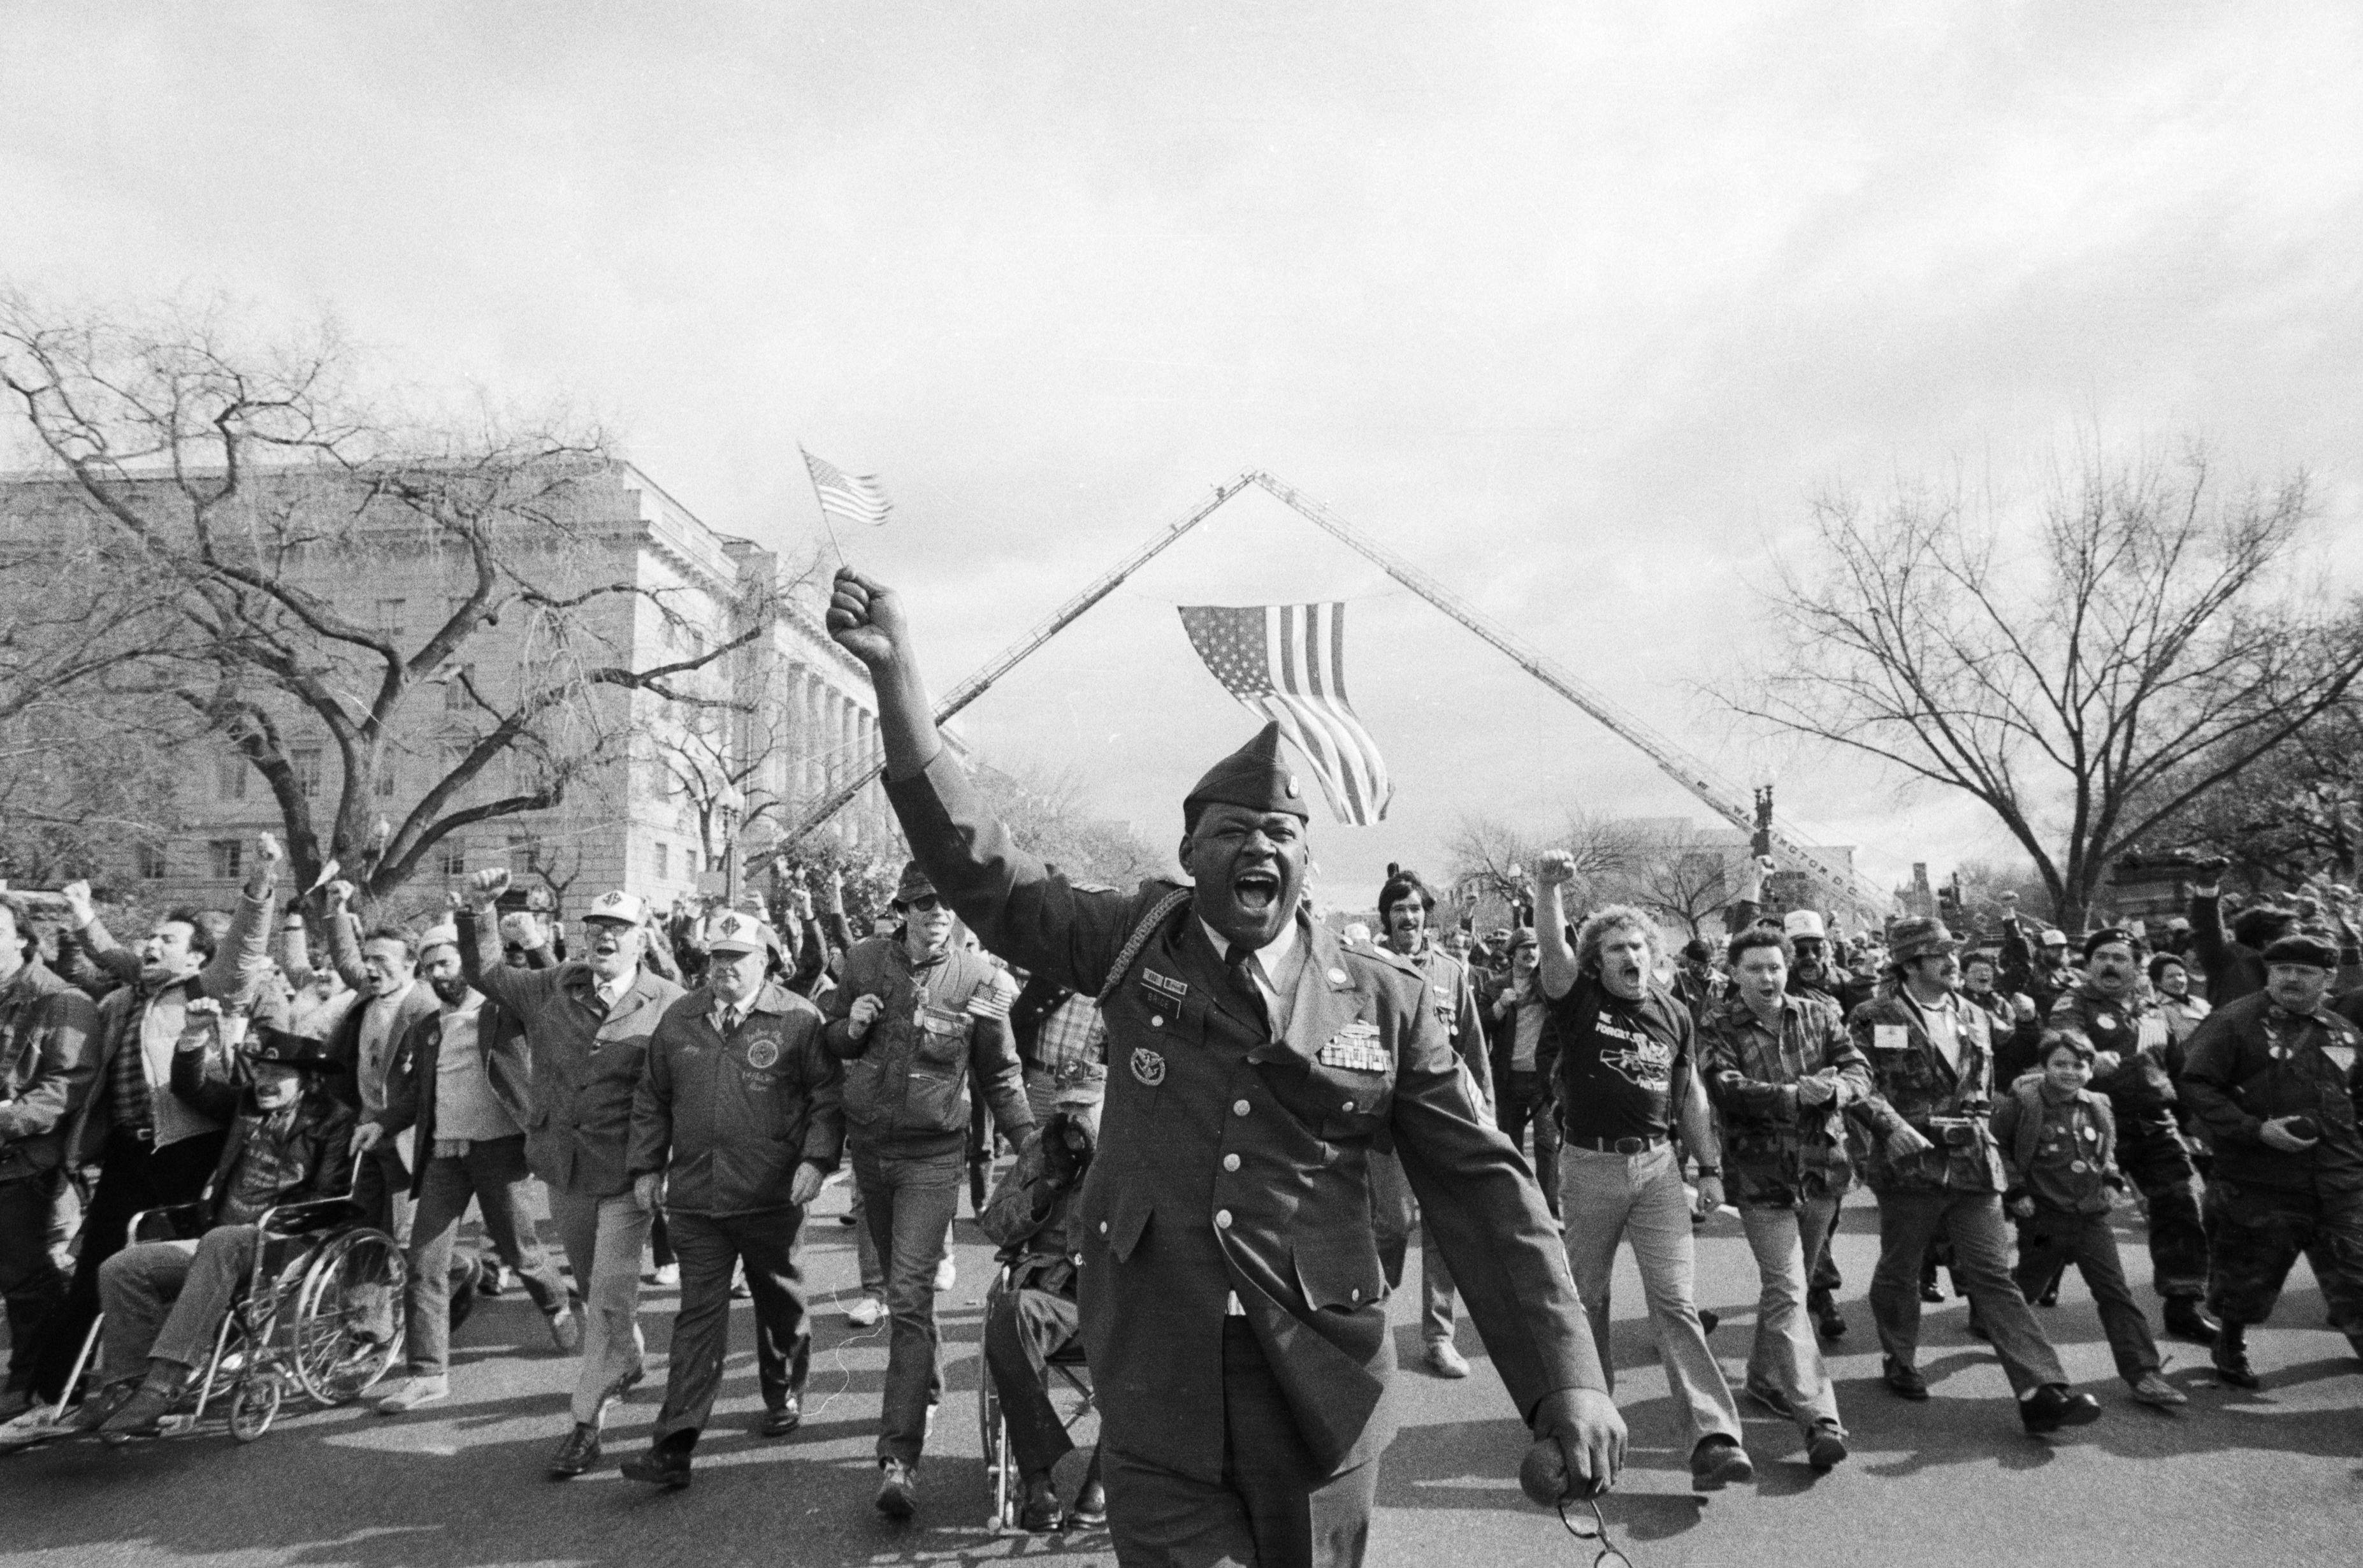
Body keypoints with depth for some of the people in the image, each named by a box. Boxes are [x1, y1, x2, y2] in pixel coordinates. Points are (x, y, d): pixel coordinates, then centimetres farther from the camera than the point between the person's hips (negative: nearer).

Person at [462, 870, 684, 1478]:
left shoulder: (668, 1005, -12)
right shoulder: (555, 988, 3)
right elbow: (484, 973, 8)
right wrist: (484, 909, -5)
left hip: (627, 1173, -5)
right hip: (562, 1165, 5)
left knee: (611, 1296, -5)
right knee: (591, 1285, 22)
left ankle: (586, 1421, 7)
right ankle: (626, 1362, 47)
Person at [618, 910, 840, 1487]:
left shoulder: (798, 1019, -6)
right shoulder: (679, 1020, 7)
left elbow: (829, 1092, -6)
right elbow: (651, 1099, 15)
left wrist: (816, 1158, -16)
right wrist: (646, 1166, 10)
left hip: (772, 1195, -2)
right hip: (696, 1195, 2)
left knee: (780, 1303, 16)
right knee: (699, 1314, 1)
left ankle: (785, 1397, 39)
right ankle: (673, 1448, 2)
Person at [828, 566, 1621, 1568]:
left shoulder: (1386, 1001, -1)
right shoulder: (1134, 946, 0)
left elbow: (1481, 1188, -1)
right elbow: (978, 867, -6)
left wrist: (1567, 1381, -9)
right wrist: (895, 670, -15)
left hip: (1324, 1405, 1)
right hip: (1156, 1400, 0)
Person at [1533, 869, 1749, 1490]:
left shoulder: (1674, 1014, 6)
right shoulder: (1579, 1001, -4)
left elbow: (1690, 1094, 14)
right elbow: (1552, 945, -24)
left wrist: (1710, 1169, 12)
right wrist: (1548, 888, -41)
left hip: (1658, 1164, 1)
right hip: (1589, 1164, -1)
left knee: (1676, 1300, -6)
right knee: (1587, 1298, 12)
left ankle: (1713, 1438, -8)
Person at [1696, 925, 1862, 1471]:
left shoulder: (1818, 1014, 7)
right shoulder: (1718, 1027, -5)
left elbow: (1859, 1071, 2)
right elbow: (1726, 1089, -19)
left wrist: (1835, 1088, -20)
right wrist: (1796, 1094, -25)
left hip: (1821, 1165, 5)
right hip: (1761, 1173, -5)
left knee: (1790, 1282, 18)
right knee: (1787, 1291, -11)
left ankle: (1765, 1377, 37)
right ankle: (1818, 1416, -13)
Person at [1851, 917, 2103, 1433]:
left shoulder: (1974, 1018, 13)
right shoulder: (1875, 1018, -5)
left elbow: (1984, 1089, 23)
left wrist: (1978, 1132, 16)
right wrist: (1893, 1126, -23)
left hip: (1974, 1163, 4)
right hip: (1909, 1161, -4)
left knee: (1993, 1275, -3)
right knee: (1899, 1271, 11)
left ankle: (2042, 1392, -7)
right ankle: (1900, 1362, 32)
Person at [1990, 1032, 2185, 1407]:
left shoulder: (2098, 1108, 6)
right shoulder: (2023, 1103, -12)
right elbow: (1995, 1147, -7)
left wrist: (2111, 1180, 10)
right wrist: (2014, 1191, -11)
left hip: (2092, 1215, 4)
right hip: (2044, 1215, -4)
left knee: (2116, 1292, -2)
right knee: (2026, 1285, 11)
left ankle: (2143, 1373, -1)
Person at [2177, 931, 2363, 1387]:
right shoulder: (2234, 1022, -8)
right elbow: (2198, 1086, -13)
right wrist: (2257, 1130, -21)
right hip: (2259, 1181, -4)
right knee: (2249, 1276, 10)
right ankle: (2230, 1348, 33)